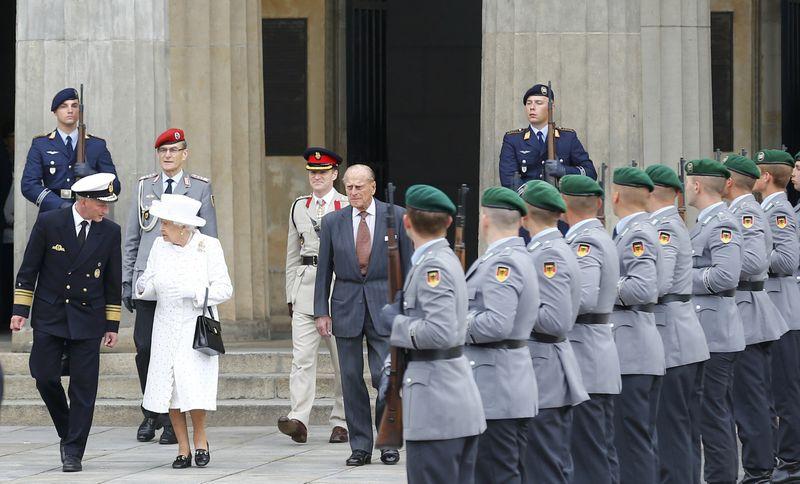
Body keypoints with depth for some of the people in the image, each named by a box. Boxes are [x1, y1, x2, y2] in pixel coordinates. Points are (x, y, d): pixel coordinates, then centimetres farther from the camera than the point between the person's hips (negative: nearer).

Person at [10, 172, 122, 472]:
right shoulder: (48, 223, -6)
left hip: (88, 319, 1)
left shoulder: (110, 232, 1)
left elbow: (113, 282, 8)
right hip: (48, 315, -1)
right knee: (45, 377, -3)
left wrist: (112, 325, 7)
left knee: (83, 387, -3)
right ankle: (67, 434, 19)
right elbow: (28, 269, 0)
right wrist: (21, 309, -4)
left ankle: (73, 453, 1)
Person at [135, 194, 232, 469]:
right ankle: (183, 448, 10)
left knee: (194, 383, -12)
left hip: (197, 325, -4)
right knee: (168, 386, -1)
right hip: (167, 328, 4)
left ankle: (200, 438, 12)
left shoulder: (208, 246, -6)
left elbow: (224, 289, -7)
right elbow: (151, 288, 11)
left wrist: (194, 292, -21)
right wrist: (143, 288, -12)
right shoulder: (160, 246, 4)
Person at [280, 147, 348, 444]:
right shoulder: (298, 208, 13)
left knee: (342, 359, 4)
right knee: (302, 356, -9)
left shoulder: (348, 207, 2)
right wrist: (291, 294, 11)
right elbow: (292, 255, 16)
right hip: (305, 287, 2)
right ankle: (298, 419, -18)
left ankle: (341, 422, 11)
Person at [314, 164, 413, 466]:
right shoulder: (333, 222, 5)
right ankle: (360, 447, 9)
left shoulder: (396, 217, 0)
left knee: (386, 376, -7)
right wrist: (321, 311, 2)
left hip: (384, 304, -2)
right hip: (346, 306, 2)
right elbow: (324, 269, 8)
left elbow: (408, 264, 4)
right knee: (351, 379, 3)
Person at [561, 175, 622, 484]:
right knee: (604, 451, 13)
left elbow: (583, 299, -26)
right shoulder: (601, 237, 16)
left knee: (588, 451, -7)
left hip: (583, 359, -10)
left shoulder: (584, 242, -14)